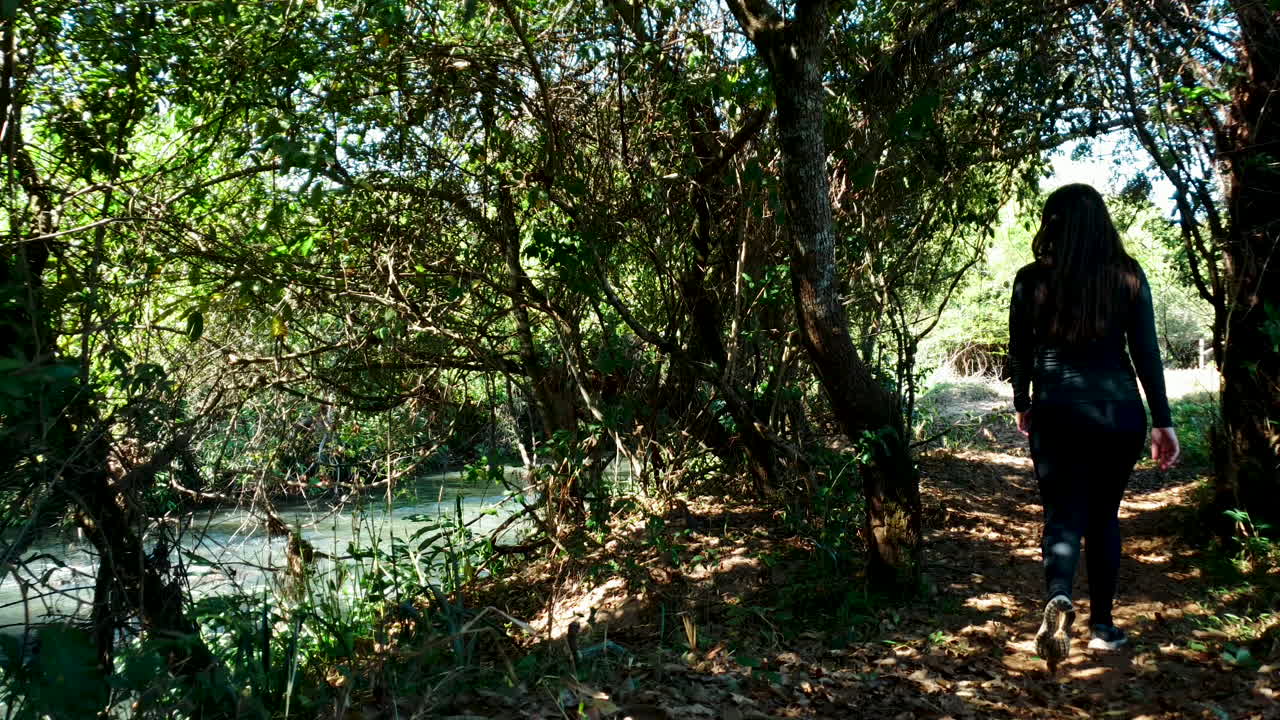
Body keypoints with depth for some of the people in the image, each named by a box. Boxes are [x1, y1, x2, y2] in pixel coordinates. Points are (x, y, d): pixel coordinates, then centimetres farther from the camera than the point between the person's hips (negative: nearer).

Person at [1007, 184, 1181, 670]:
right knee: (1104, 516, 16)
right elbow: (1146, 352, -1)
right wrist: (1163, 421, 4)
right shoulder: (1127, 276, 0)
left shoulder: (1032, 279, -3)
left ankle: (1058, 598, -27)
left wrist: (1022, 404, 18)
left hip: (1057, 414, -1)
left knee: (1063, 516, 1)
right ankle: (1102, 625, 20)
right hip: (1119, 411, 2)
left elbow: (1020, 351, 3)